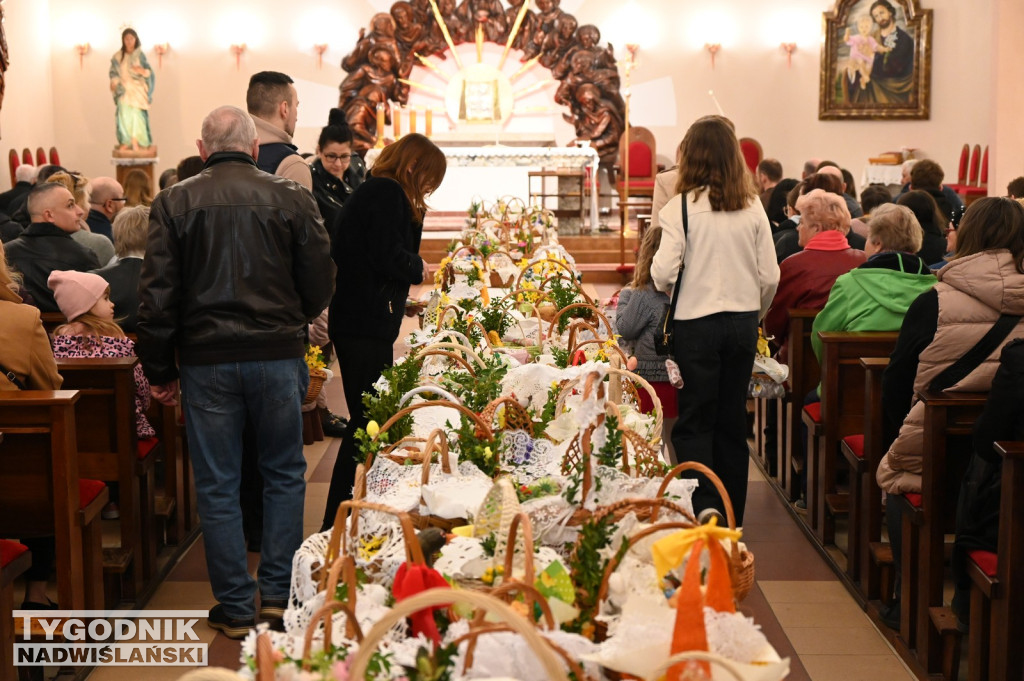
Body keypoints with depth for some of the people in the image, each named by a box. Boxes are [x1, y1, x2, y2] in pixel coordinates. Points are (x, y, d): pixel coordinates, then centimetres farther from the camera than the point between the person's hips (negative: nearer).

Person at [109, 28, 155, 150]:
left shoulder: (140, 55, 3)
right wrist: (114, 82, -11)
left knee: (137, 115, -8)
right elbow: (113, 72, 7)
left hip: (137, 90, -1)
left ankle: (135, 142, -2)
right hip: (123, 90, 1)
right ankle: (125, 142, 0)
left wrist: (143, 71, -21)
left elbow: (149, 71, 1)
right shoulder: (117, 56, 6)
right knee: (124, 115, -6)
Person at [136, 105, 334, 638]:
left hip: (206, 360, 0)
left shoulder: (174, 203, -1)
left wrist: (159, 370, 5)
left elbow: (157, 295, -4)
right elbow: (320, 286, 1)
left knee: (217, 486, 8)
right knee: (284, 474, 16)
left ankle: (235, 608, 14)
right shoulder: (292, 198, -1)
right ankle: (278, 594, 18)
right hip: (278, 354, 0)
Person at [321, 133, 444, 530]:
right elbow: (389, 258, -21)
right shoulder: (387, 194, -12)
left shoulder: (375, 192, 20)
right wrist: (419, 267, -4)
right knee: (368, 423, -6)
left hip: (359, 322, 11)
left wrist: (415, 214, 11)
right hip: (366, 325, -11)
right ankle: (338, 524, -2)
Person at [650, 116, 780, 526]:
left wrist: (665, 287, 7)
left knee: (695, 423, 5)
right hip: (743, 322, 4)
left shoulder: (681, 207, -11)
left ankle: (704, 511, -6)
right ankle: (731, 517, 22)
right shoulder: (752, 207, 0)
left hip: (697, 322, -4)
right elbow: (770, 276, 1)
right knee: (733, 420, 13)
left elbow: (663, 273, -16)